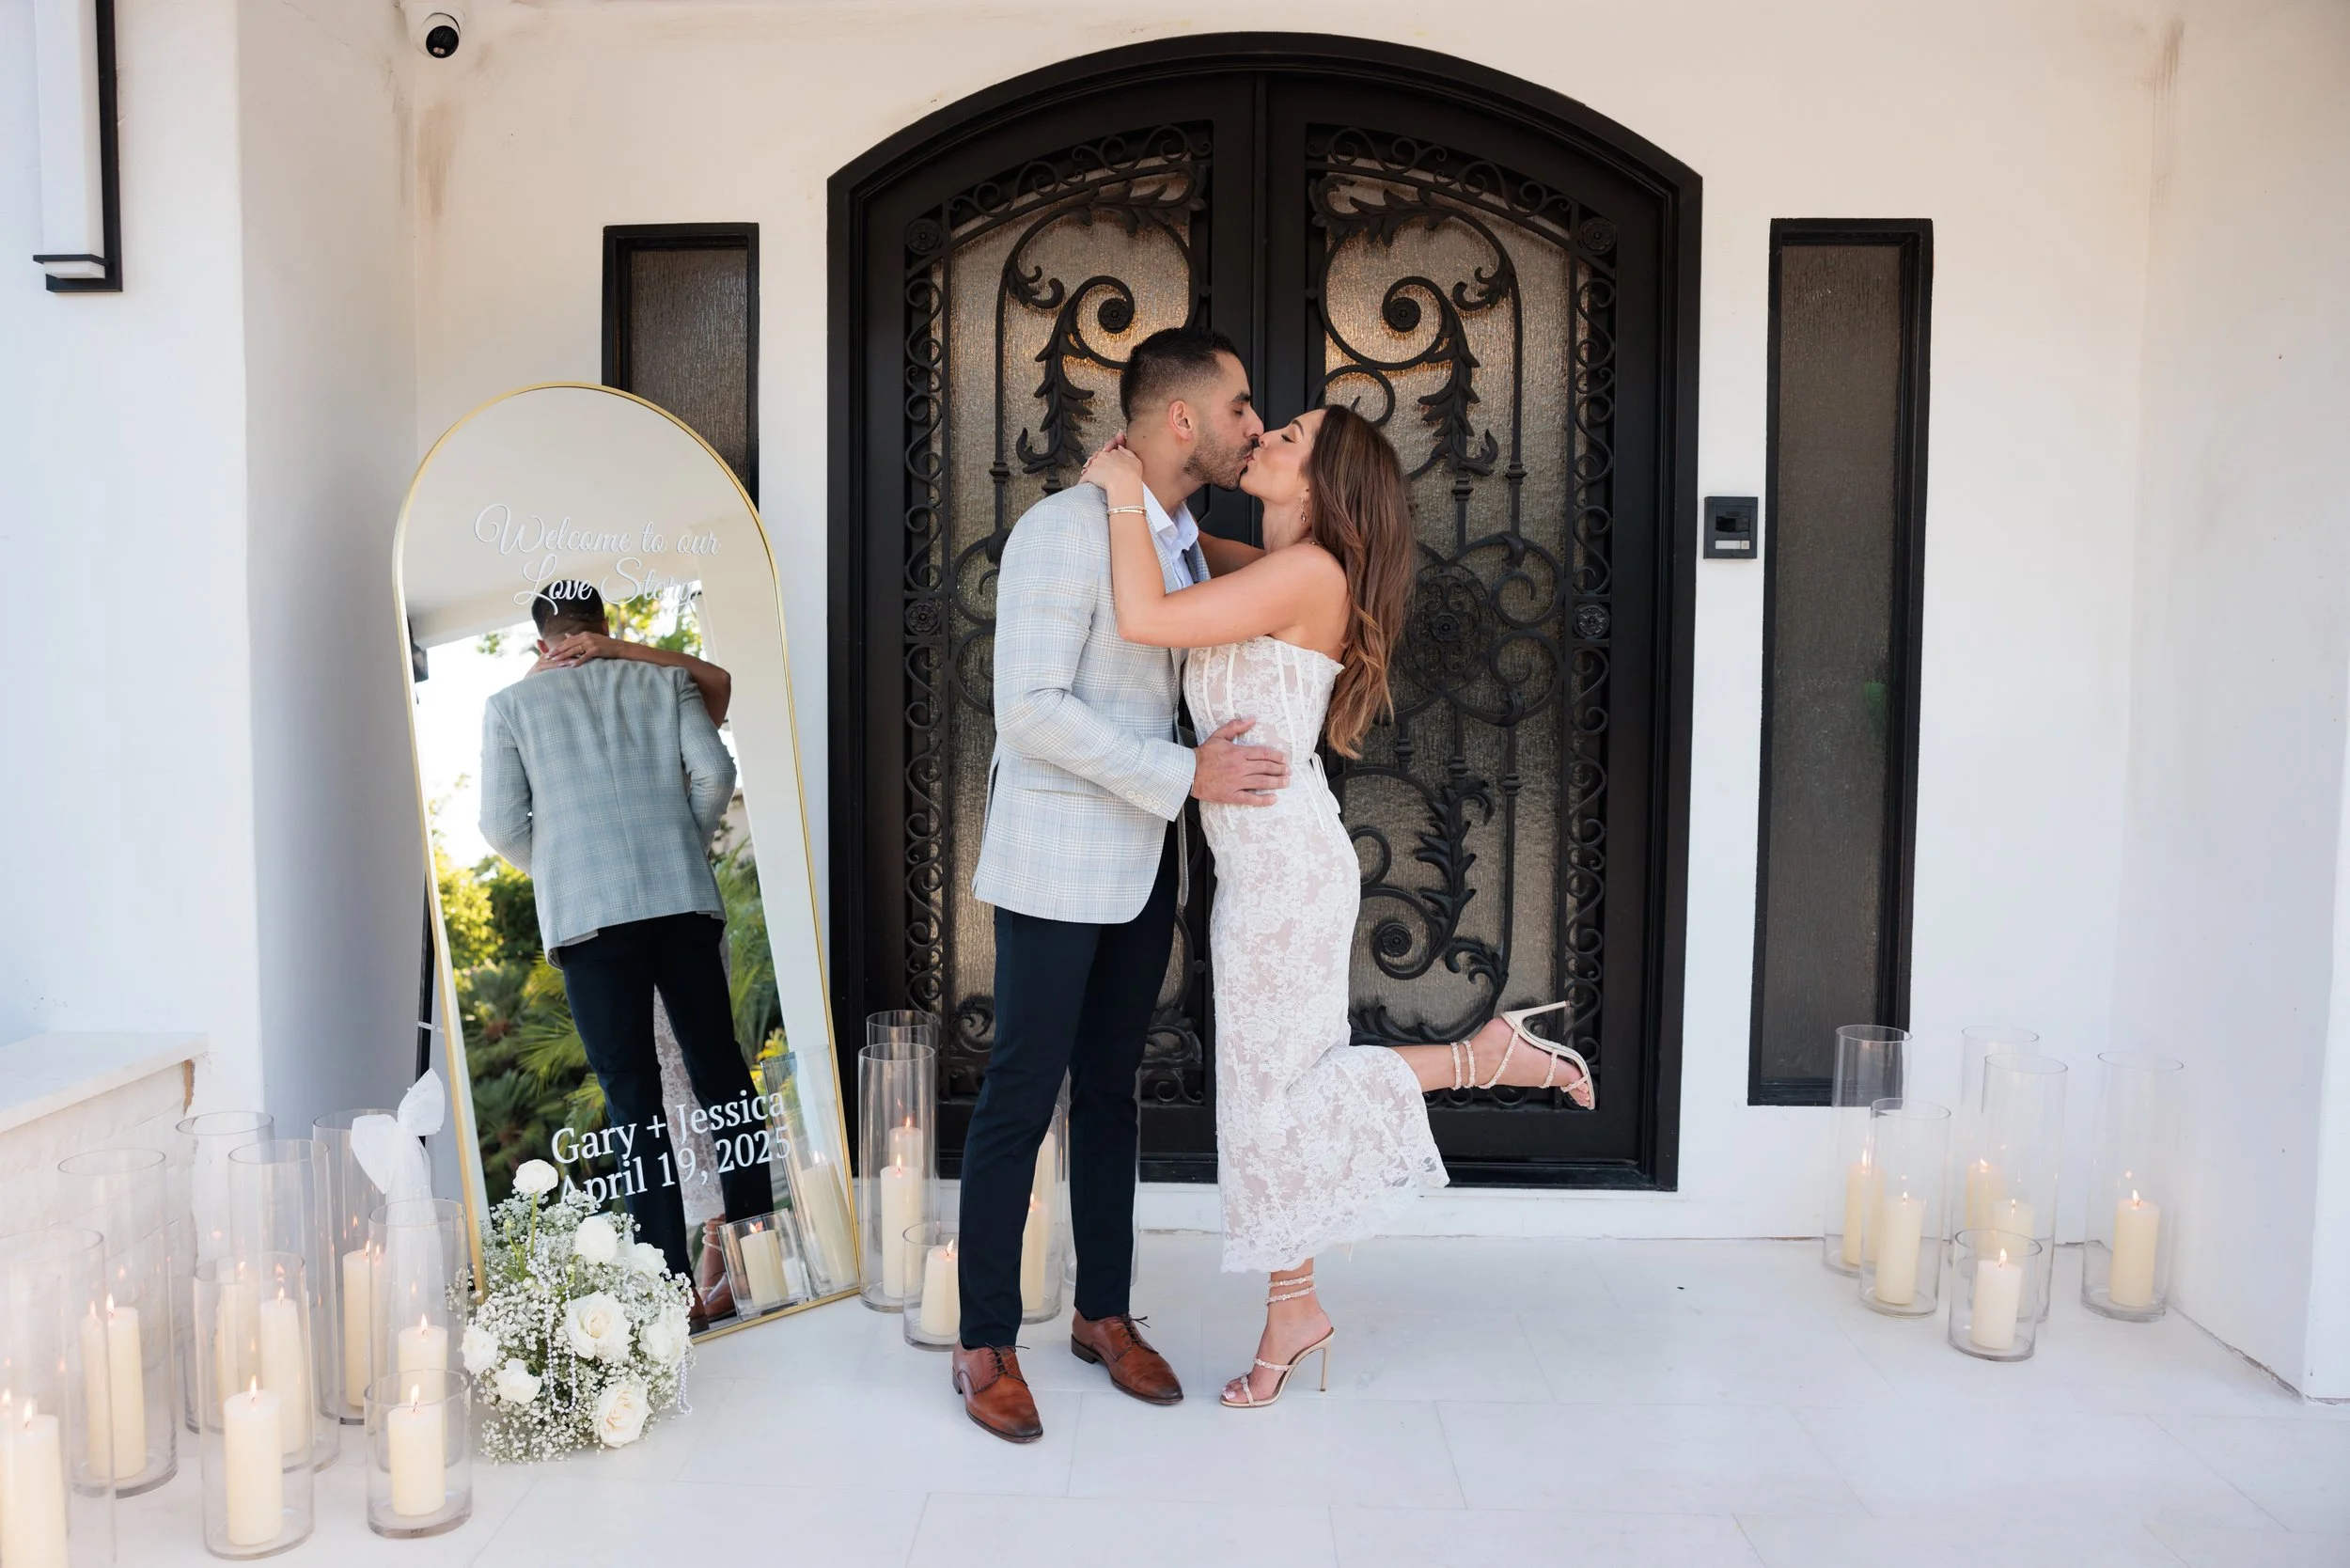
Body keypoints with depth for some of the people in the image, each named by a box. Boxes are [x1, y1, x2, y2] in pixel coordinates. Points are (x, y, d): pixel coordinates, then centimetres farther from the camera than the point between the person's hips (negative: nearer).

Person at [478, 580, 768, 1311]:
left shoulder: (511, 704, 9)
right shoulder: (662, 680, 12)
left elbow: (502, 823, 4)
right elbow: (714, 772, 1)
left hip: (587, 915, -2)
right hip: (684, 899, 2)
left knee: (632, 1092, 1)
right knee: (719, 1066, 9)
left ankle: (675, 1285, 0)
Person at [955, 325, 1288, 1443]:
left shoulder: (1186, 541, 11)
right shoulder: (1064, 529, -15)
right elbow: (1030, 708, -22)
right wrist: (1184, 774, -23)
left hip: (1146, 857, 8)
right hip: (1056, 858, -8)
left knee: (1109, 1088, 15)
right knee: (1021, 1096, 0)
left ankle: (1104, 1314, 27)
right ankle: (986, 1342, 14)